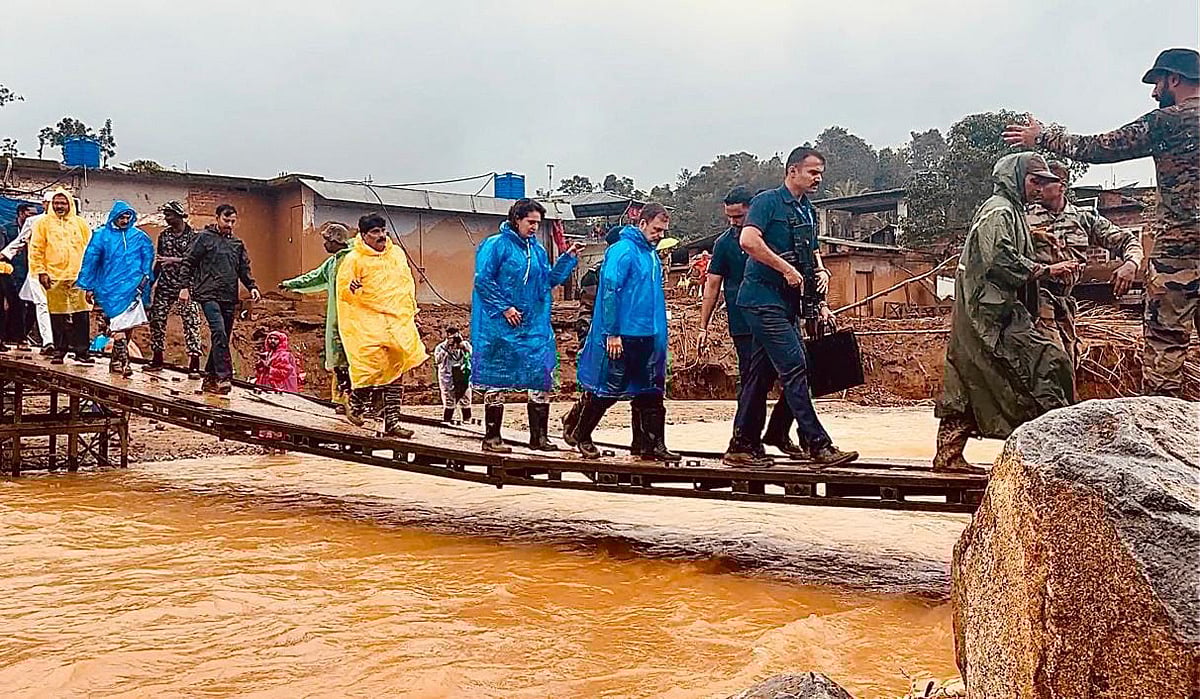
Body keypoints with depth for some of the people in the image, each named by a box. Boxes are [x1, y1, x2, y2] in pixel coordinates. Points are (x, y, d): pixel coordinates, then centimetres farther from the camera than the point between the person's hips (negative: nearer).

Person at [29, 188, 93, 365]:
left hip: (78, 276, 1)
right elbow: (36, 249, 3)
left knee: (81, 315, -3)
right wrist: (40, 271, -5)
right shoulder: (44, 223, 7)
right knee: (57, 316, 3)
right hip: (54, 276, -1)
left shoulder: (80, 223, 12)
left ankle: (81, 351, 2)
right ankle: (59, 350, 12)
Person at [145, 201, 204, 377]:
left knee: (191, 323, -8)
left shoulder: (193, 236, -4)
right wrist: (151, 281, 16)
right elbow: (159, 261, 18)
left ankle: (194, 365, -7)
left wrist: (174, 260, -23)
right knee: (156, 320, 5)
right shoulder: (164, 235, 12)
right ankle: (157, 360, 17)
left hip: (186, 286, -5)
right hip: (165, 285, 5)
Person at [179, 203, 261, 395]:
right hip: (209, 294, -6)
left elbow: (244, 269, 20)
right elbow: (189, 262, 0)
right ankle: (224, 377, -23)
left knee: (223, 339, 7)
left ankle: (210, 378, 16)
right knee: (219, 333, -20)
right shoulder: (204, 237, 2)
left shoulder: (238, 243, 17)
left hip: (229, 298, 6)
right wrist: (185, 286, -8)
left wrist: (252, 287, 4)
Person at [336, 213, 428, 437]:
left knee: (395, 370, 3)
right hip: (367, 322, -5)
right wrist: (352, 289, -27)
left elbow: (407, 284, 22)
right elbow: (342, 292, -4)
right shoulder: (353, 259, -4)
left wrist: (412, 312, 20)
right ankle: (355, 404, 16)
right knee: (372, 365, -13)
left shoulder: (397, 253, 11)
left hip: (398, 320, 5)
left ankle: (392, 422, 8)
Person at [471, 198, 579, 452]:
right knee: (497, 380, 0)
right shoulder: (496, 245, -6)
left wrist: (569, 258, 6)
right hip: (500, 327, -6)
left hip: (535, 327, 7)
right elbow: (483, 280, -11)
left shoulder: (538, 250, 15)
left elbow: (550, 279, 17)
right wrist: (504, 308, -15)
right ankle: (491, 438, 8)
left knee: (542, 379, 4)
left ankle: (539, 436, 13)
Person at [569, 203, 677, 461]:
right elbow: (609, 291, -18)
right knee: (607, 390, 2)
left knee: (650, 393, 7)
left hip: (648, 337, 8)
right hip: (622, 336, -8)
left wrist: (659, 334, 19)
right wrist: (612, 333, -20)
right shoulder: (623, 250, -12)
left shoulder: (652, 255, 14)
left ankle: (653, 445, 11)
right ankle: (581, 435, 19)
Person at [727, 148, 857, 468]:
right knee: (794, 367, -13)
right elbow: (748, 240, -23)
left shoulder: (808, 211, 18)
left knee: (762, 374, 10)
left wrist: (821, 270, 7)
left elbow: (811, 251, 29)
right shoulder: (768, 201, -8)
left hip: (787, 304, 9)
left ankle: (742, 447, 15)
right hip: (764, 299, -9)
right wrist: (787, 269, -20)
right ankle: (818, 445, -13)